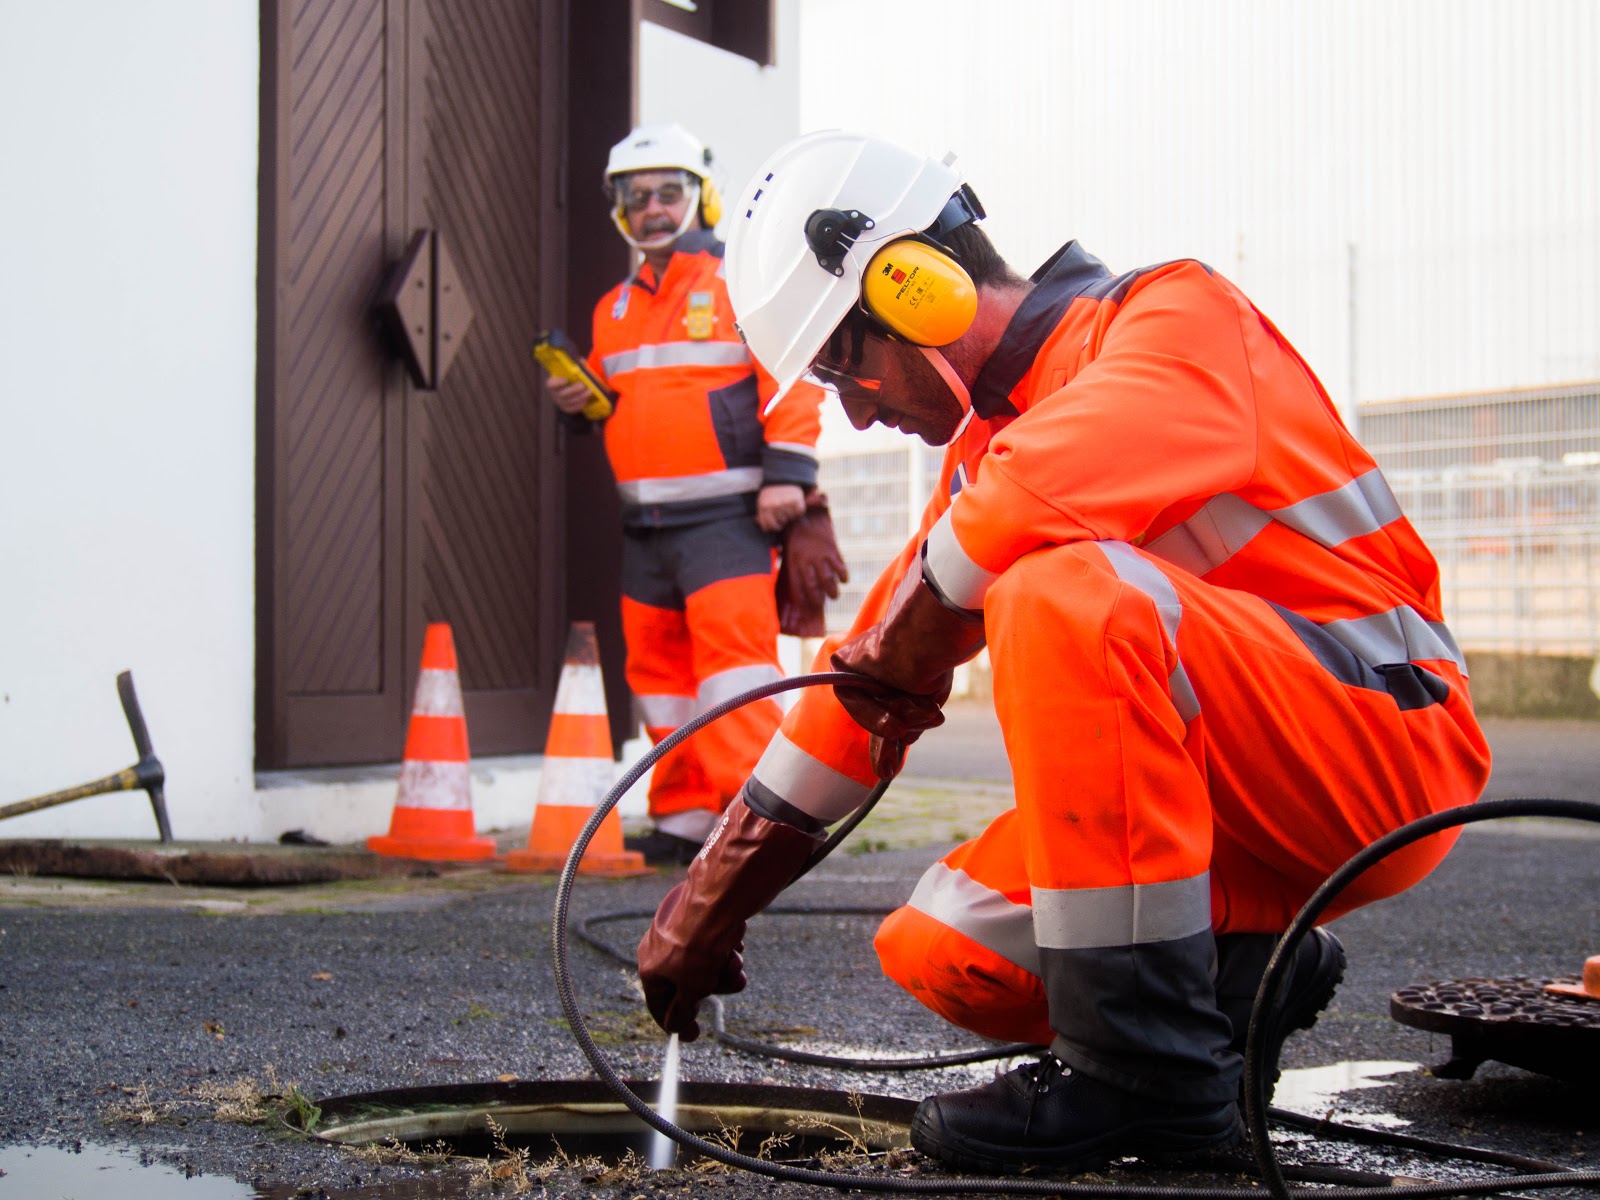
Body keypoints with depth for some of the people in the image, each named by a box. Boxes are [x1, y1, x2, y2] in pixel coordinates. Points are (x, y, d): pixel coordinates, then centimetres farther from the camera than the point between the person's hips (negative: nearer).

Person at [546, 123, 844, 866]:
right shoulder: (612, 311, 19)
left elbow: (791, 382, -7)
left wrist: (787, 476, -15)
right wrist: (578, 402, 6)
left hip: (726, 517, -7)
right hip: (644, 523, 7)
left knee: (732, 651, -15)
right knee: (656, 663, 8)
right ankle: (684, 817, 16)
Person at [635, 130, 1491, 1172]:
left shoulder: (1177, 317, -11)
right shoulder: (987, 443, 13)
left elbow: (1039, 494, -33)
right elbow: (867, 682, 13)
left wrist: (915, 637, -15)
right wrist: (711, 900, 11)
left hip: (1387, 741, -8)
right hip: (1250, 807, 8)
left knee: (1062, 593, -32)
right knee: (935, 955, -5)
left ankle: (1153, 1069, -24)